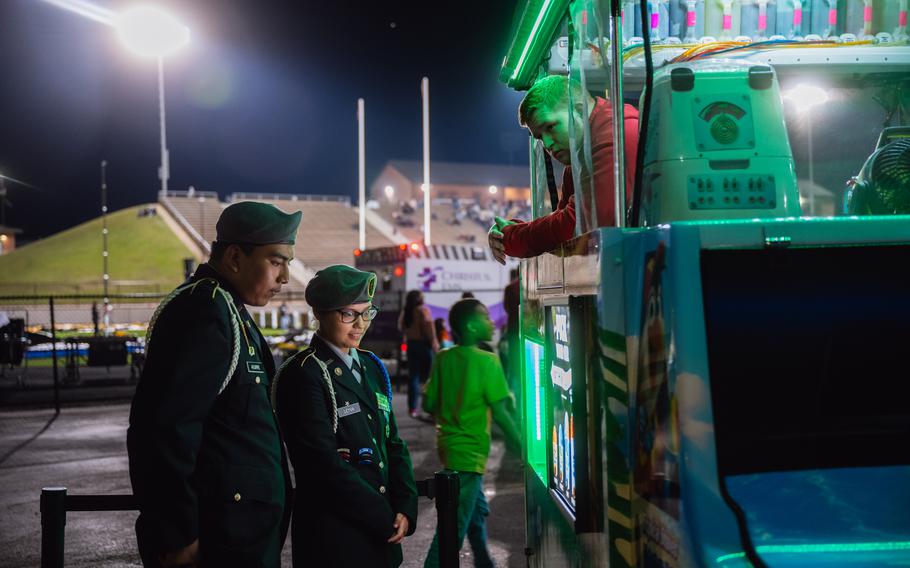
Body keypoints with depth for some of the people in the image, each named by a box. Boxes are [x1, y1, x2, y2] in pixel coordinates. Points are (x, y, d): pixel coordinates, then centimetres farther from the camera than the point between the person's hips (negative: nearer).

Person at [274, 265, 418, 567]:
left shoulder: (370, 366, 9)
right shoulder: (302, 375, -13)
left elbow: (393, 442, 11)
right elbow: (326, 466, -17)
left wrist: (405, 508, -3)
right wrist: (386, 519, -12)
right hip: (334, 539, -6)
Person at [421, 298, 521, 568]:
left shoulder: (443, 358, 1)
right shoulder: (487, 361, -17)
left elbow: (428, 404, 3)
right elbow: (499, 412, -17)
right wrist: (518, 442, -5)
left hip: (448, 442, 8)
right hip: (469, 450, -8)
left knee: (477, 509, 25)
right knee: (455, 523, -3)